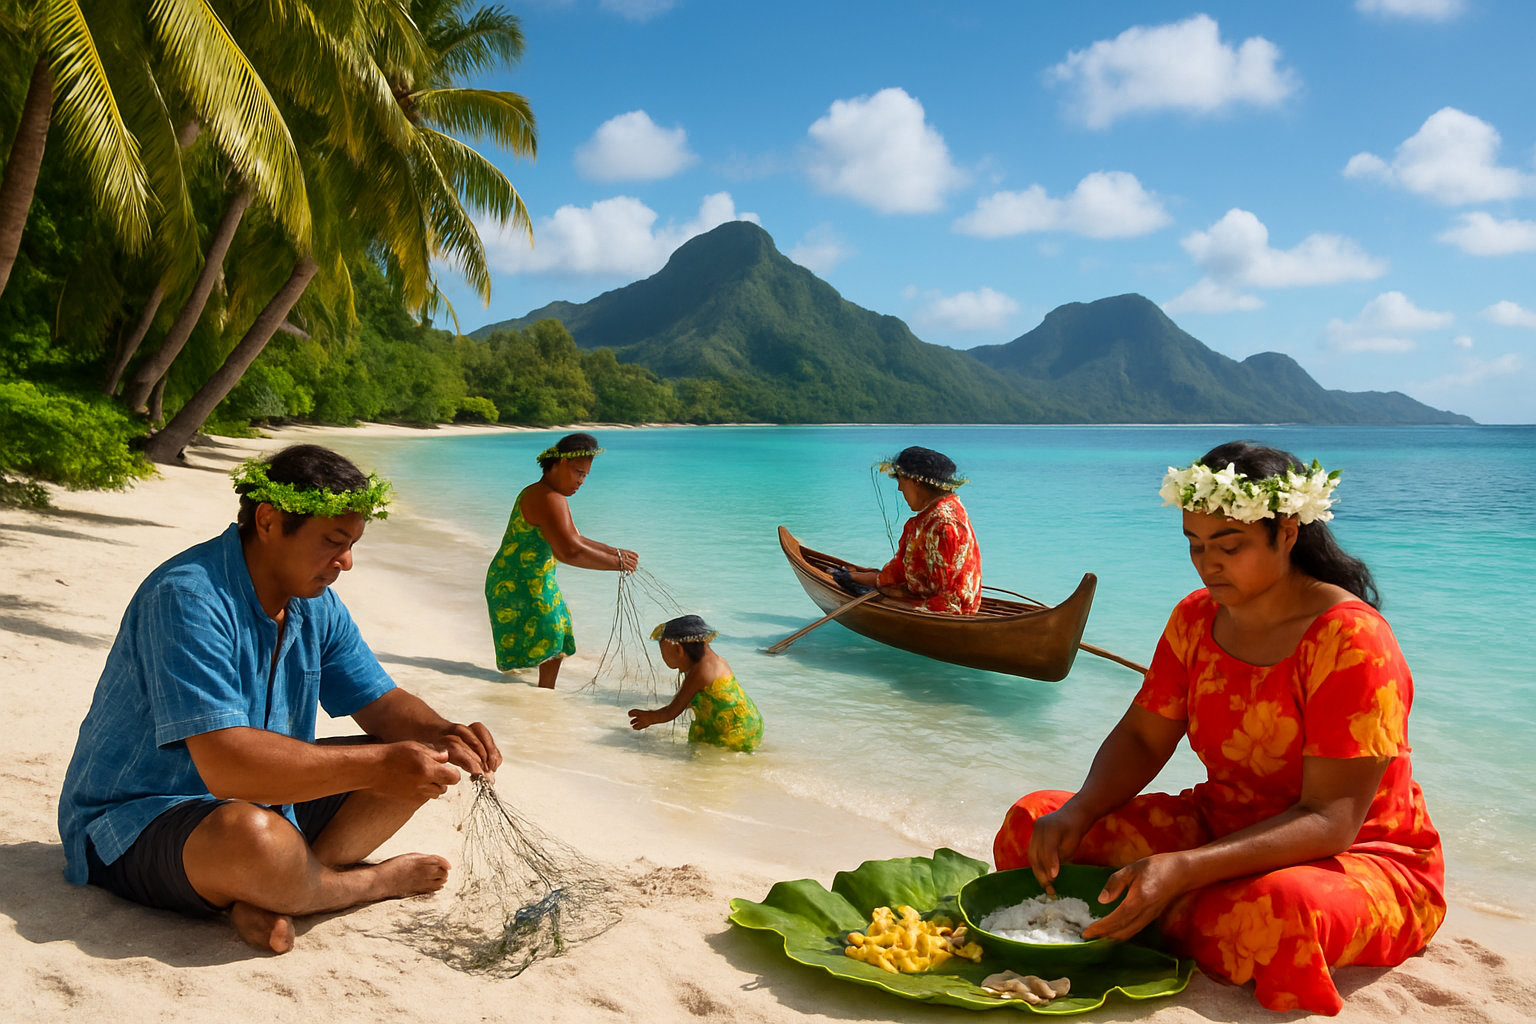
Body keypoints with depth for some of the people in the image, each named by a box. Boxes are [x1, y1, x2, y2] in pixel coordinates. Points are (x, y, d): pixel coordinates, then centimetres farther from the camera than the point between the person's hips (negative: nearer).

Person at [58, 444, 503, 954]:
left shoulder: (316, 606, 1)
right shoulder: (187, 600, -26)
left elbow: (383, 705, 6)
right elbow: (228, 766, -35)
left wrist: (443, 737, -17)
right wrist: (375, 764, -34)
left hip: (267, 801, 9)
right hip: (137, 821, -8)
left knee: (415, 766, -1)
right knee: (254, 838, -40)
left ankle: (266, 896, -16)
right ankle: (373, 882, -7)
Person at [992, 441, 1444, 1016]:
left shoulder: (1352, 640, -22)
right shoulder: (1197, 617, 0)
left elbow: (1329, 821, -27)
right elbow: (1141, 739, 2)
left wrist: (1182, 869, -40)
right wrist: (1077, 814, -20)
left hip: (1362, 859, -5)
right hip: (1221, 828, 6)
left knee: (1281, 909, -42)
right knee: (1033, 821, -9)